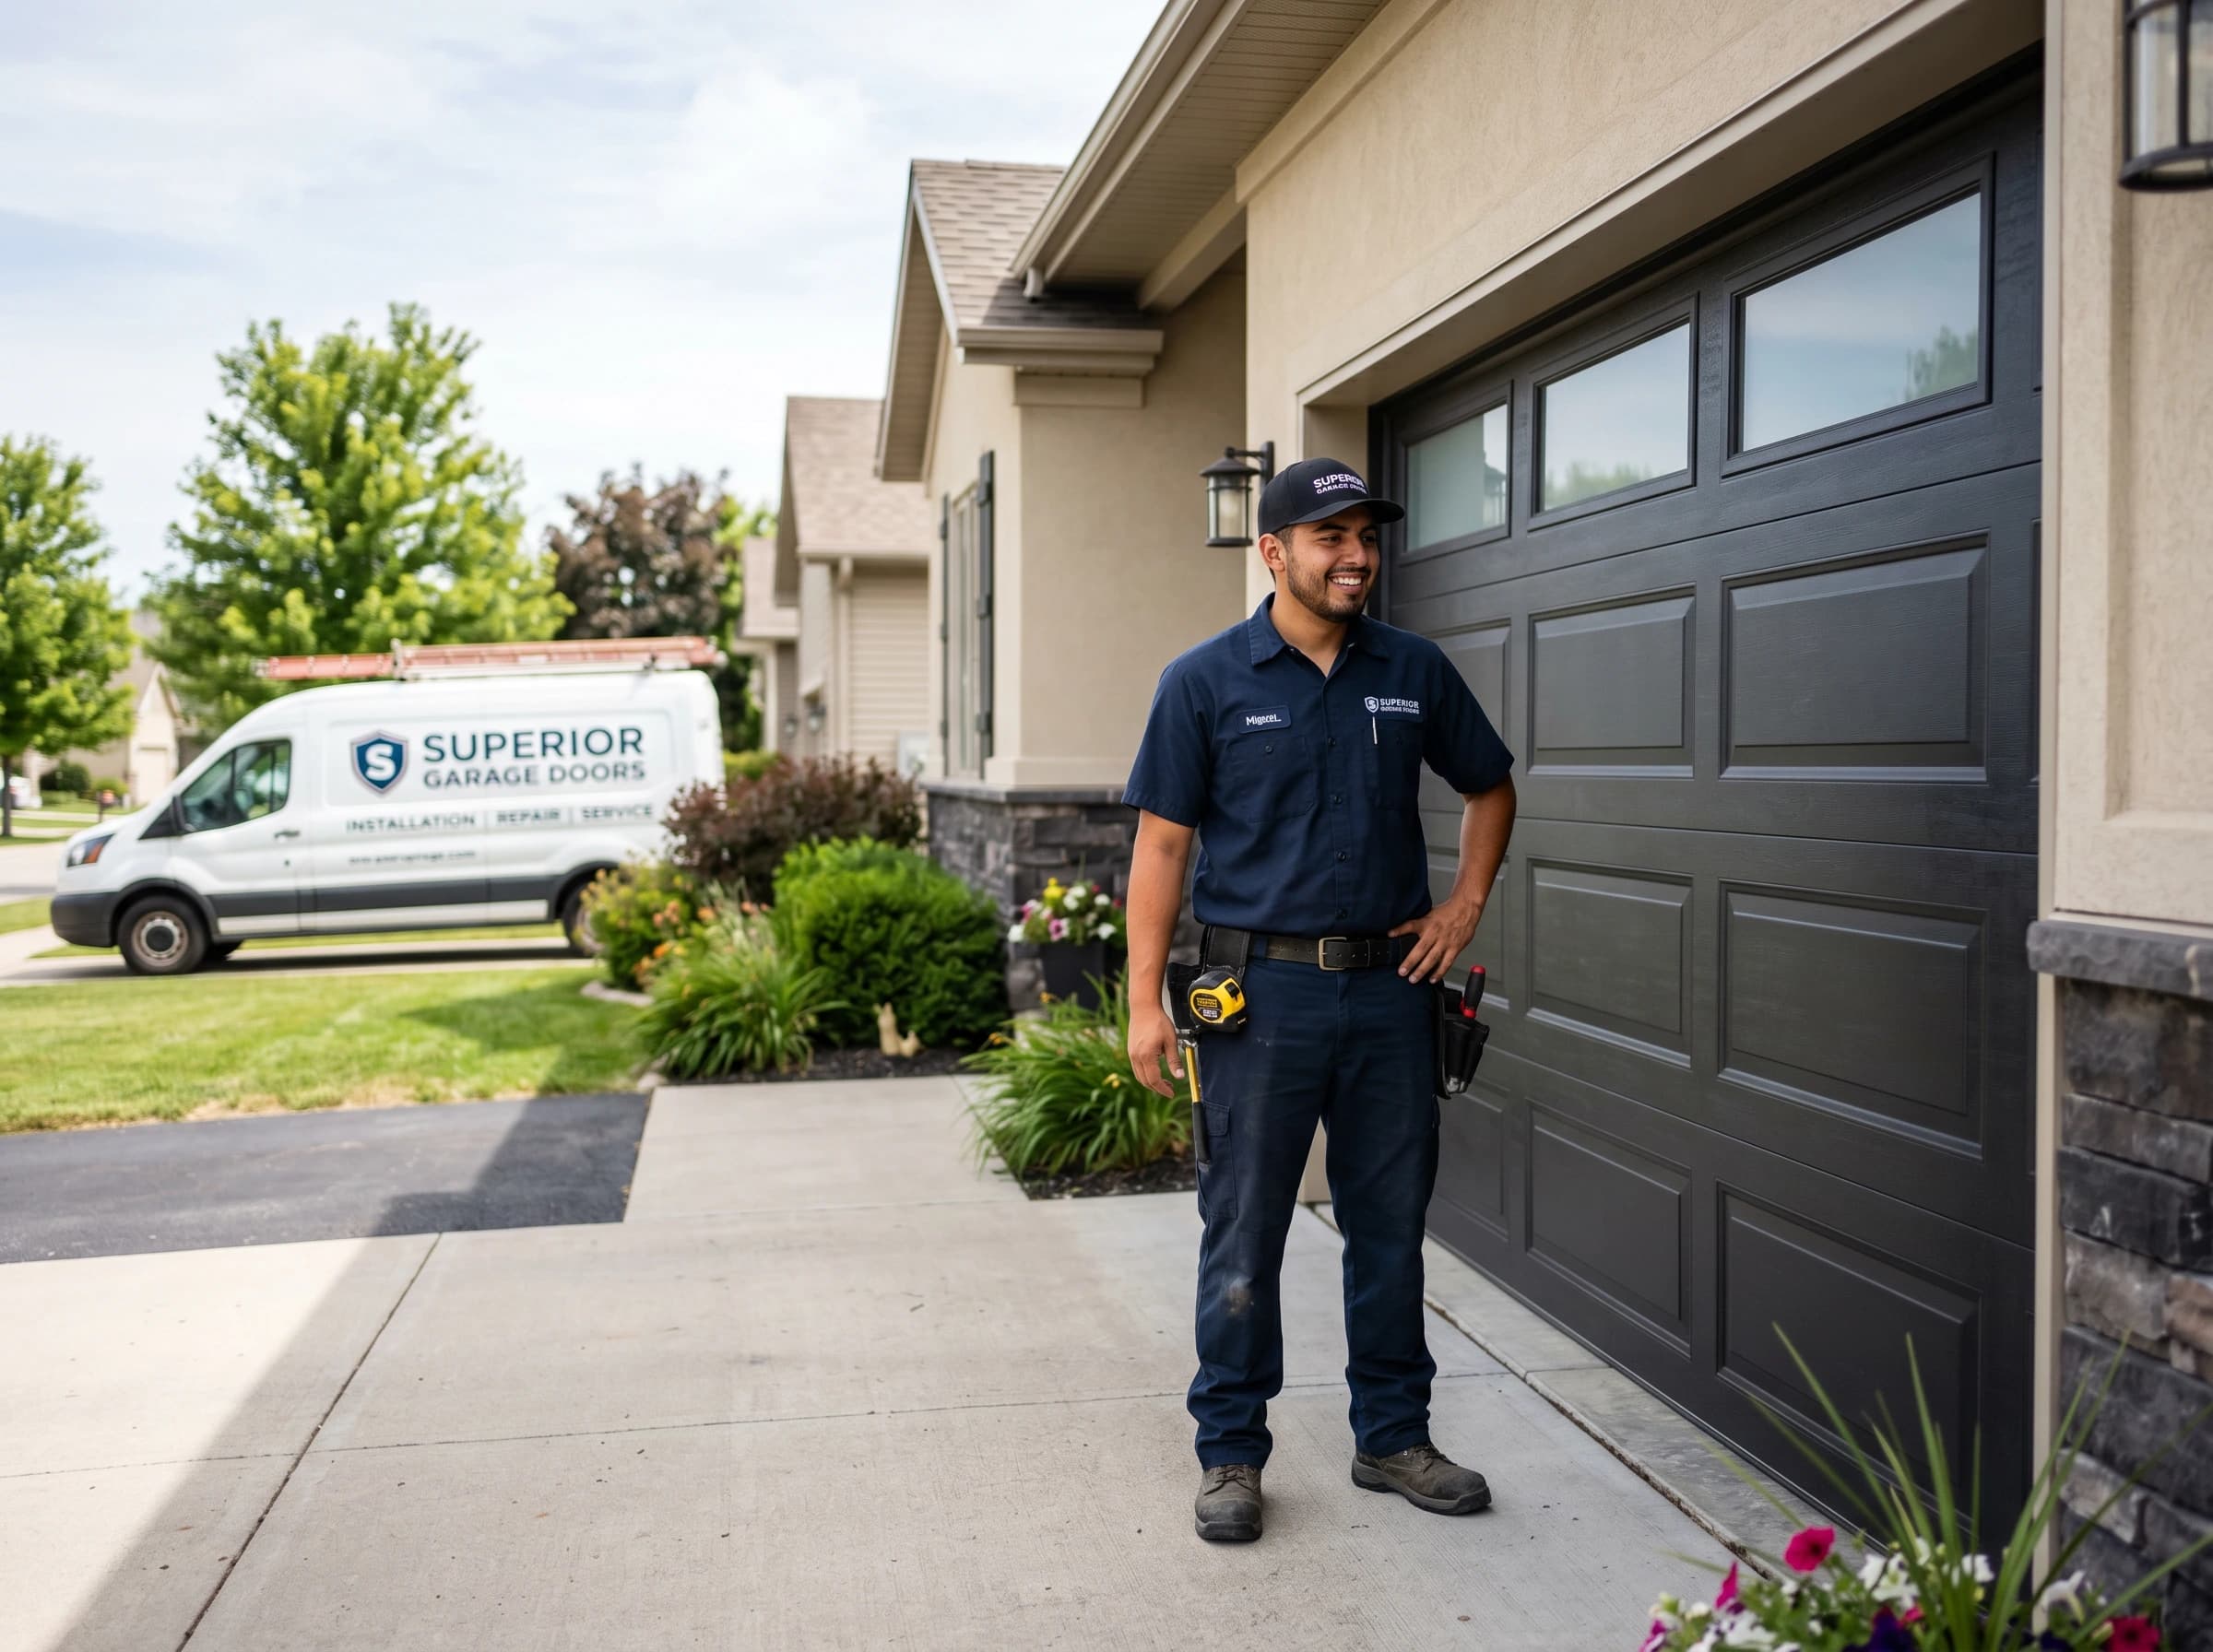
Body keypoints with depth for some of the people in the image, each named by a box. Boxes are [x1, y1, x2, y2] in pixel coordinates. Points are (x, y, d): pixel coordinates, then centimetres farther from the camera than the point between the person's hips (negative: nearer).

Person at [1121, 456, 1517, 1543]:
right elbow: (1162, 843, -4)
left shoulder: (1415, 672, 7)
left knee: (1391, 1226, 12)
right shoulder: (1205, 681, -3)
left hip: (1390, 986, 3)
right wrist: (1146, 1001, -9)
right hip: (1261, 992, -3)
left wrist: (1465, 904, 8)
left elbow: (1489, 788, 21)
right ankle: (1230, 1453, 20)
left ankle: (1393, 1437, 28)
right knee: (1244, 1232, 5)